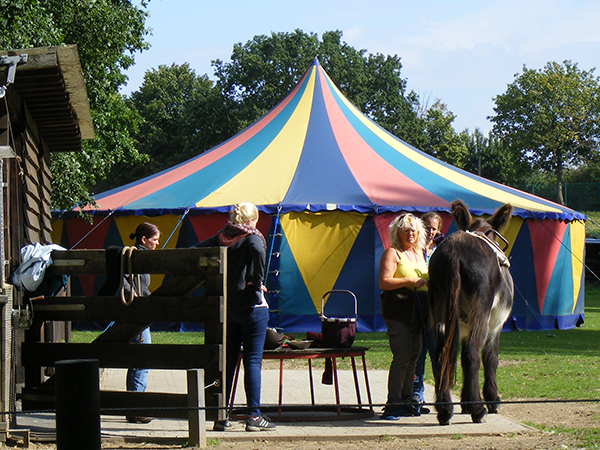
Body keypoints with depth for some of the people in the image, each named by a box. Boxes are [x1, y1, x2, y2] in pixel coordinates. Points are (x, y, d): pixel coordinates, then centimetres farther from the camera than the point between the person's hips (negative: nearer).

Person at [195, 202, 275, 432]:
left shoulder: (219, 239, 9)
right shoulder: (251, 238, -8)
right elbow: (258, 251, -30)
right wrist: (257, 281, -18)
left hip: (225, 307, 5)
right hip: (250, 306, -5)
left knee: (226, 361, 9)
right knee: (253, 360, -2)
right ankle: (254, 416, -4)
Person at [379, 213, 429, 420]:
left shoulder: (420, 253, 19)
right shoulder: (392, 253, -5)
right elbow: (384, 282, -15)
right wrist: (411, 281, -20)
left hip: (417, 312, 8)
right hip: (397, 312, -8)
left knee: (413, 357, 9)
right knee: (401, 357, -12)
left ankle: (407, 400, 16)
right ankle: (393, 404, -10)